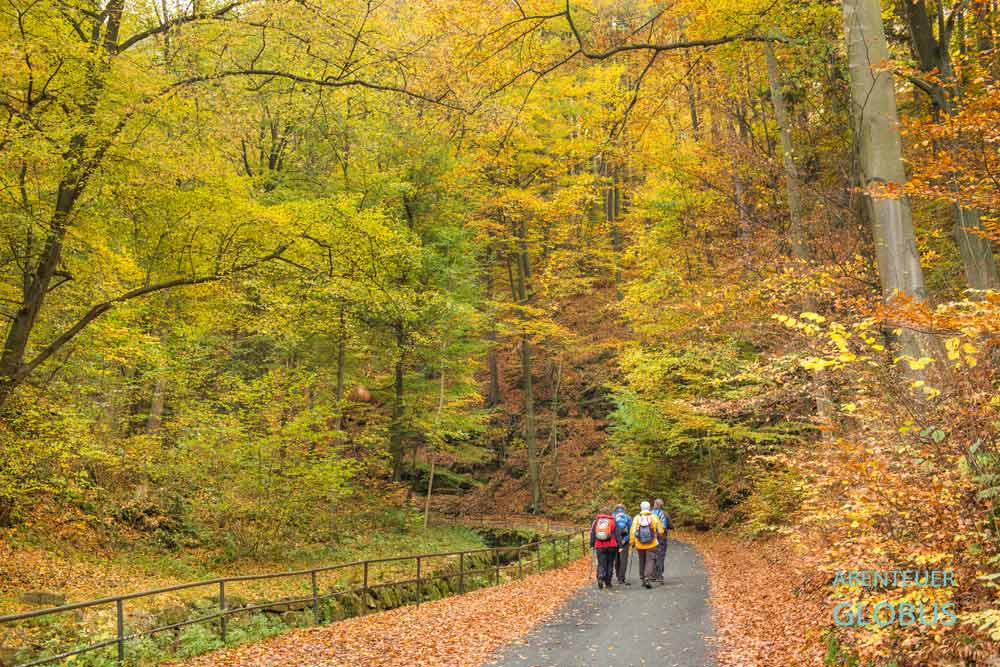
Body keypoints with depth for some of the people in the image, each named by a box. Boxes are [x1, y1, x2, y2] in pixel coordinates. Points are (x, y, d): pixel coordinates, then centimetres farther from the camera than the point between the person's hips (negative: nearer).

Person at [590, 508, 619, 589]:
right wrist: (620, 545, 4)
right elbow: (617, 535, 1)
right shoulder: (612, 522, 4)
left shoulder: (596, 522, 9)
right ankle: (608, 582, 12)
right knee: (610, 564, 10)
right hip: (611, 546, -1)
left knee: (601, 564, 3)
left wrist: (592, 545, 15)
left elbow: (592, 534, 10)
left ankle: (600, 578, -21)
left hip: (599, 547, 1)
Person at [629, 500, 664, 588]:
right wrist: (657, 536, 22)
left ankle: (643, 579, 24)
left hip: (640, 545, 2)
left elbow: (632, 532, -6)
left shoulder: (636, 518, -4)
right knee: (650, 562, 0)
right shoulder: (654, 517, -5)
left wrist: (632, 542, 5)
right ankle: (648, 579, -16)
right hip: (651, 545, -2)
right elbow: (660, 531, 0)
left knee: (642, 562, 17)